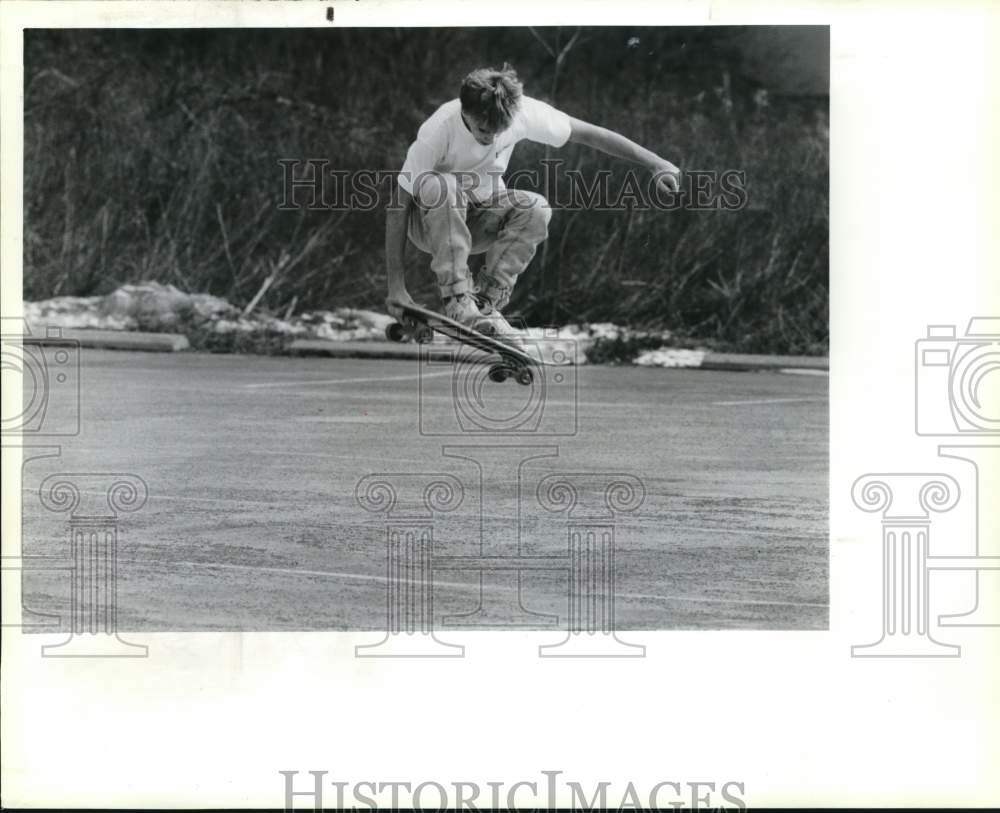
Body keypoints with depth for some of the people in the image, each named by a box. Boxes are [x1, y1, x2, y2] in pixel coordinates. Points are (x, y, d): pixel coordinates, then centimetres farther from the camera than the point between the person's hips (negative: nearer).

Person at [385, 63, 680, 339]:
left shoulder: (523, 112, -21)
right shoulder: (438, 131, -30)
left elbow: (588, 134, -10)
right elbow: (399, 208, -27)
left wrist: (654, 162, -13)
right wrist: (396, 286, -31)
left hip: (478, 222, 4)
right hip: (432, 222, -3)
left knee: (536, 208, -28)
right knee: (437, 186, -38)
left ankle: (484, 300, -21)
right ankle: (456, 300, -34)